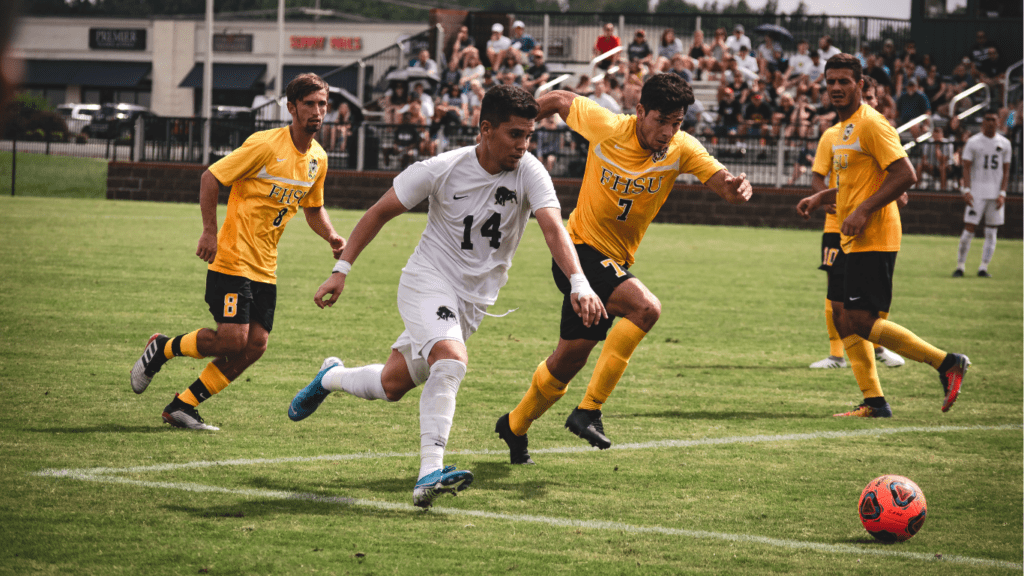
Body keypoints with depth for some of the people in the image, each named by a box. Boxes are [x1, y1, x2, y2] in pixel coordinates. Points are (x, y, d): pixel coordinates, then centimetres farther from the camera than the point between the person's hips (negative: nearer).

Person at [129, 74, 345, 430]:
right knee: (232, 339, -16)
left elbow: (313, 208, 24)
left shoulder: (318, 159, 8)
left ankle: (182, 406, 9)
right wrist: (210, 231, -18)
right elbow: (211, 177, -11)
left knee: (255, 346, -2)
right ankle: (161, 349, 11)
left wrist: (331, 236, 4)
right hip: (233, 258, -7)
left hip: (265, 267, 7)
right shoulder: (265, 145, -14)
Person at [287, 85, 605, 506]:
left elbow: (553, 228, -26)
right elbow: (380, 213, -4)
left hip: (473, 300, 4)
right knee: (451, 360, -31)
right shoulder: (442, 170, -15)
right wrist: (341, 270, -7)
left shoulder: (530, 174, -13)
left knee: (392, 385, 12)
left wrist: (579, 284, -43)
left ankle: (332, 377, 43)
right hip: (427, 281, -4)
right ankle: (429, 474, -32)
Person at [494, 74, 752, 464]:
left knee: (569, 360, 14)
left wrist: (736, 187, -42)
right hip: (580, 250, -5)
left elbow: (722, 182, -19)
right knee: (645, 308, -28)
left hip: (615, 262, 5)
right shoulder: (605, 126, -17)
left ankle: (515, 426, 38)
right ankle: (589, 410, -24)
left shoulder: (682, 149, -9)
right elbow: (559, 101, 0)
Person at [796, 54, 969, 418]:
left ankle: (946, 362, -5)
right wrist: (819, 197, 6)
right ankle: (874, 402, 12)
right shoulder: (834, 134, 17)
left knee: (861, 322, -12)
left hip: (874, 239, -10)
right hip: (851, 241, 10)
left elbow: (905, 175, -19)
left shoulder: (871, 124, -12)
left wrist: (864, 211, -21)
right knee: (842, 317, 8)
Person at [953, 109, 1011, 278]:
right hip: (976, 193, -3)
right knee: (969, 229, -7)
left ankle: (983, 267, 7)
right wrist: (966, 190, -12)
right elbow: (966, 168, -1)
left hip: (995, 194, 3)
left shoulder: (1004, 143, 8)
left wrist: (1002, 194, -2)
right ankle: (960, 266, 1)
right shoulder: (973, 142, 1)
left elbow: (1006, 171, 8)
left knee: (992, 232, 1)